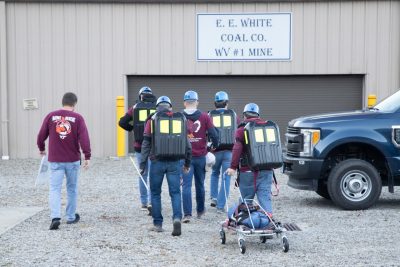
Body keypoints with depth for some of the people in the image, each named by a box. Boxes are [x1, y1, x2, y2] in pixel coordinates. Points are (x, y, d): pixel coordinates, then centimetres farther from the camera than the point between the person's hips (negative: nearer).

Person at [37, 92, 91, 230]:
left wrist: (41, 149, 23)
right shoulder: (78, 118, -5)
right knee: (72, 188, 15)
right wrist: (87, 156, -11)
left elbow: (41, 135, 4)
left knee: (54, 189, 1)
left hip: (55, 160, 0)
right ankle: (71, 217, 23)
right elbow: (84, 138, -13)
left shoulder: (51, 116, 0)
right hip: (73, 160, 0)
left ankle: (55, 217, -16)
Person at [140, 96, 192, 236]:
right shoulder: (181, 119, 9)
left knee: (155, 193, 11)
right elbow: (187, 143, 12)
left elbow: (146, 143, -2)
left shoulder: (153, 119, 0)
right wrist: (187, 163, 21)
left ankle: (158, 224, 15)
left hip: (157, 162, -1)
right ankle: (177, 218, -16)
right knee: (175, 192, 5)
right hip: (175, 162, 2)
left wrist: (142, 164, 2)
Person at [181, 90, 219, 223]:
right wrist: (214, 146, 13)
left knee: (186, 186, -1)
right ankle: (200, 211, 31)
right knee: (200, 184, 16)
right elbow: (213, 134, -6)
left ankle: (187, 214, -9)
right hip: (201, 156, 1)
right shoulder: (204, 117, -3)